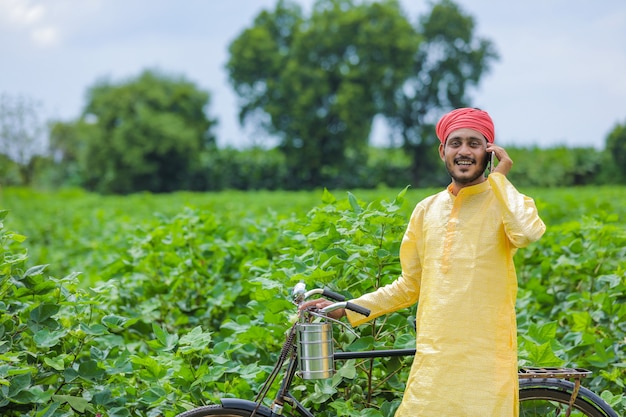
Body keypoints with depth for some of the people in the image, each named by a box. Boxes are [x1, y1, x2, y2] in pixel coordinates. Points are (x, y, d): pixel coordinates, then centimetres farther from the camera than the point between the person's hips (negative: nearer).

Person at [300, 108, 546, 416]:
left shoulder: (505, 202, -2)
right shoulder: (426, 210, 10)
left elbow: (527, 232, -27)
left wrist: (500, 178, -12)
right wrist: (343, 310, 11)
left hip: (485, 360, -4)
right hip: (433, 359, 4)